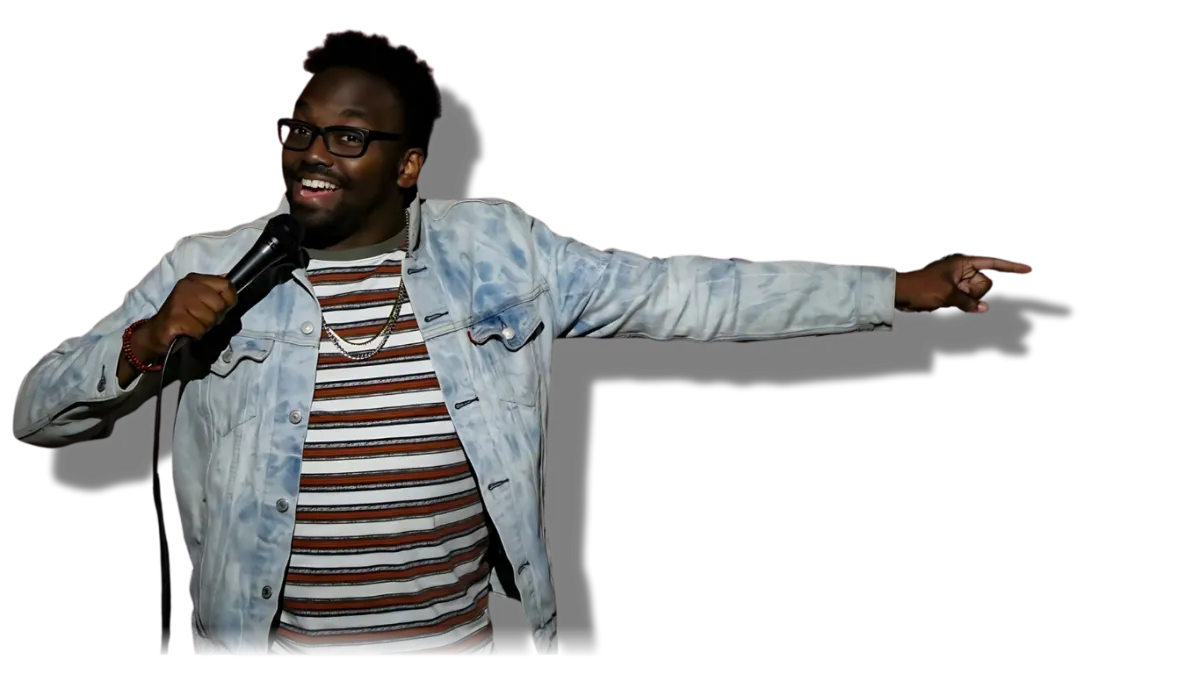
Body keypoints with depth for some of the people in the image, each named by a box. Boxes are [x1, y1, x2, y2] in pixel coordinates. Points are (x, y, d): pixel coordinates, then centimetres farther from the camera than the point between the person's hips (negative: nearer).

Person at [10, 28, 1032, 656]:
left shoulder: (501, 250, -3)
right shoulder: (206, 273, -4)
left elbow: (681, 293, -1)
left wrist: (899, 289, -4)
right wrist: (143, 342, -21)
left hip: (474, 635, 1)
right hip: (268, 639, 0)